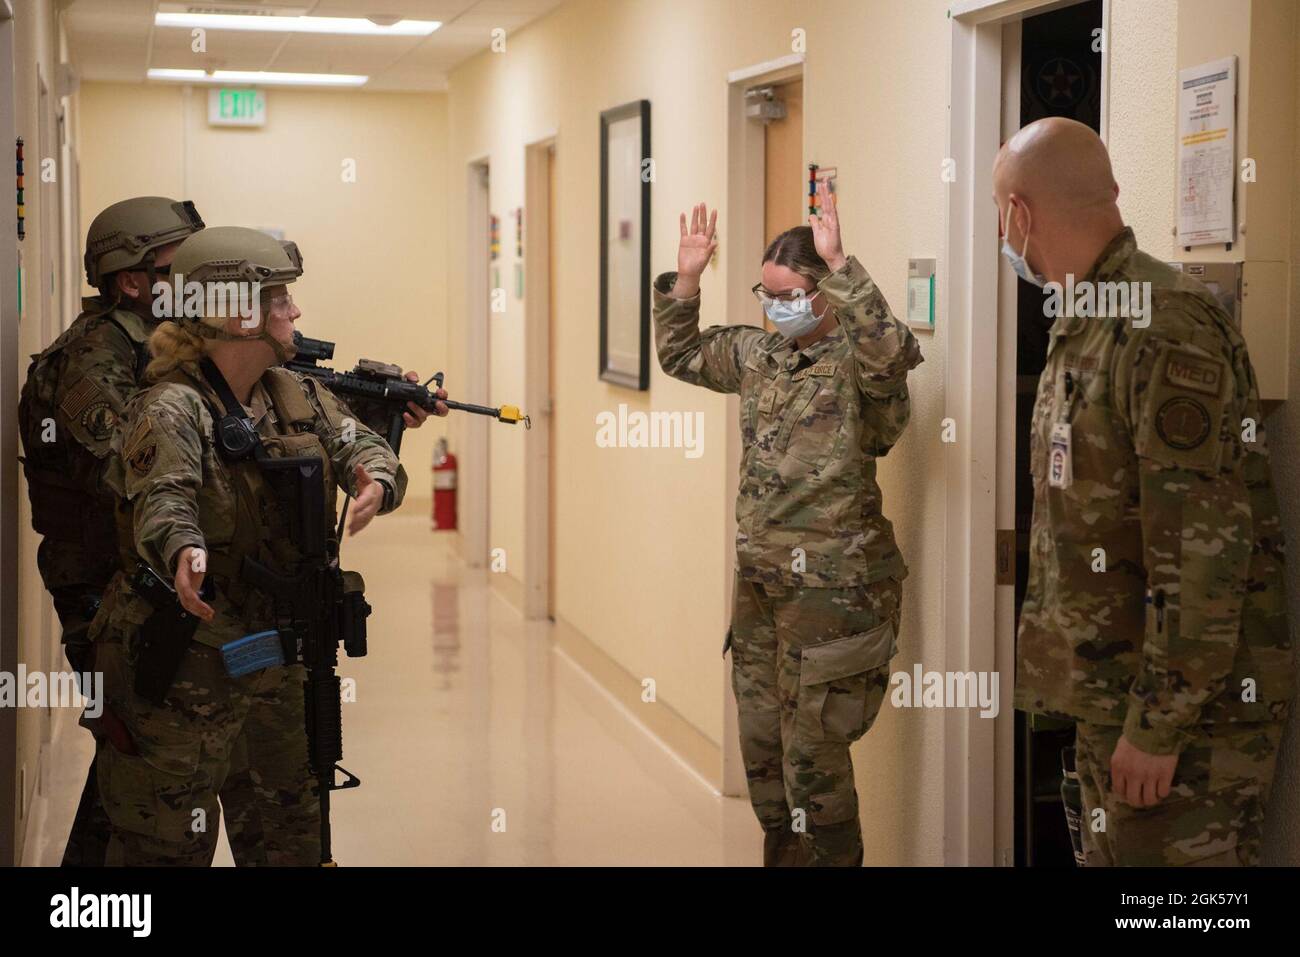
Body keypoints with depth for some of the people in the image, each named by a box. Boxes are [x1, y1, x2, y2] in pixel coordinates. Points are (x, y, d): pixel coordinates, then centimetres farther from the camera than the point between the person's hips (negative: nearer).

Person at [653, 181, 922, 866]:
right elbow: (680, 355, 24)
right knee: (761, 749, 17)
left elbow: (893, 352, -36)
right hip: (759, 579, 8)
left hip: (831, 589, -8)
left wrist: (837, 262, -35)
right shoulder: (757, 354, 9)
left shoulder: (858, 360, -12)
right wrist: (686, 278, 11)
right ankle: (781, 857, 32)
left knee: (814, 758, -1)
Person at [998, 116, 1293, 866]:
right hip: (1113, 693, 9)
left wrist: (1159, 721, -21)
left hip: (1187, 712, -9)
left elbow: (1206, 543, -23)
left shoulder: (1165, 326, -18)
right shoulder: (1084, 328, 13)